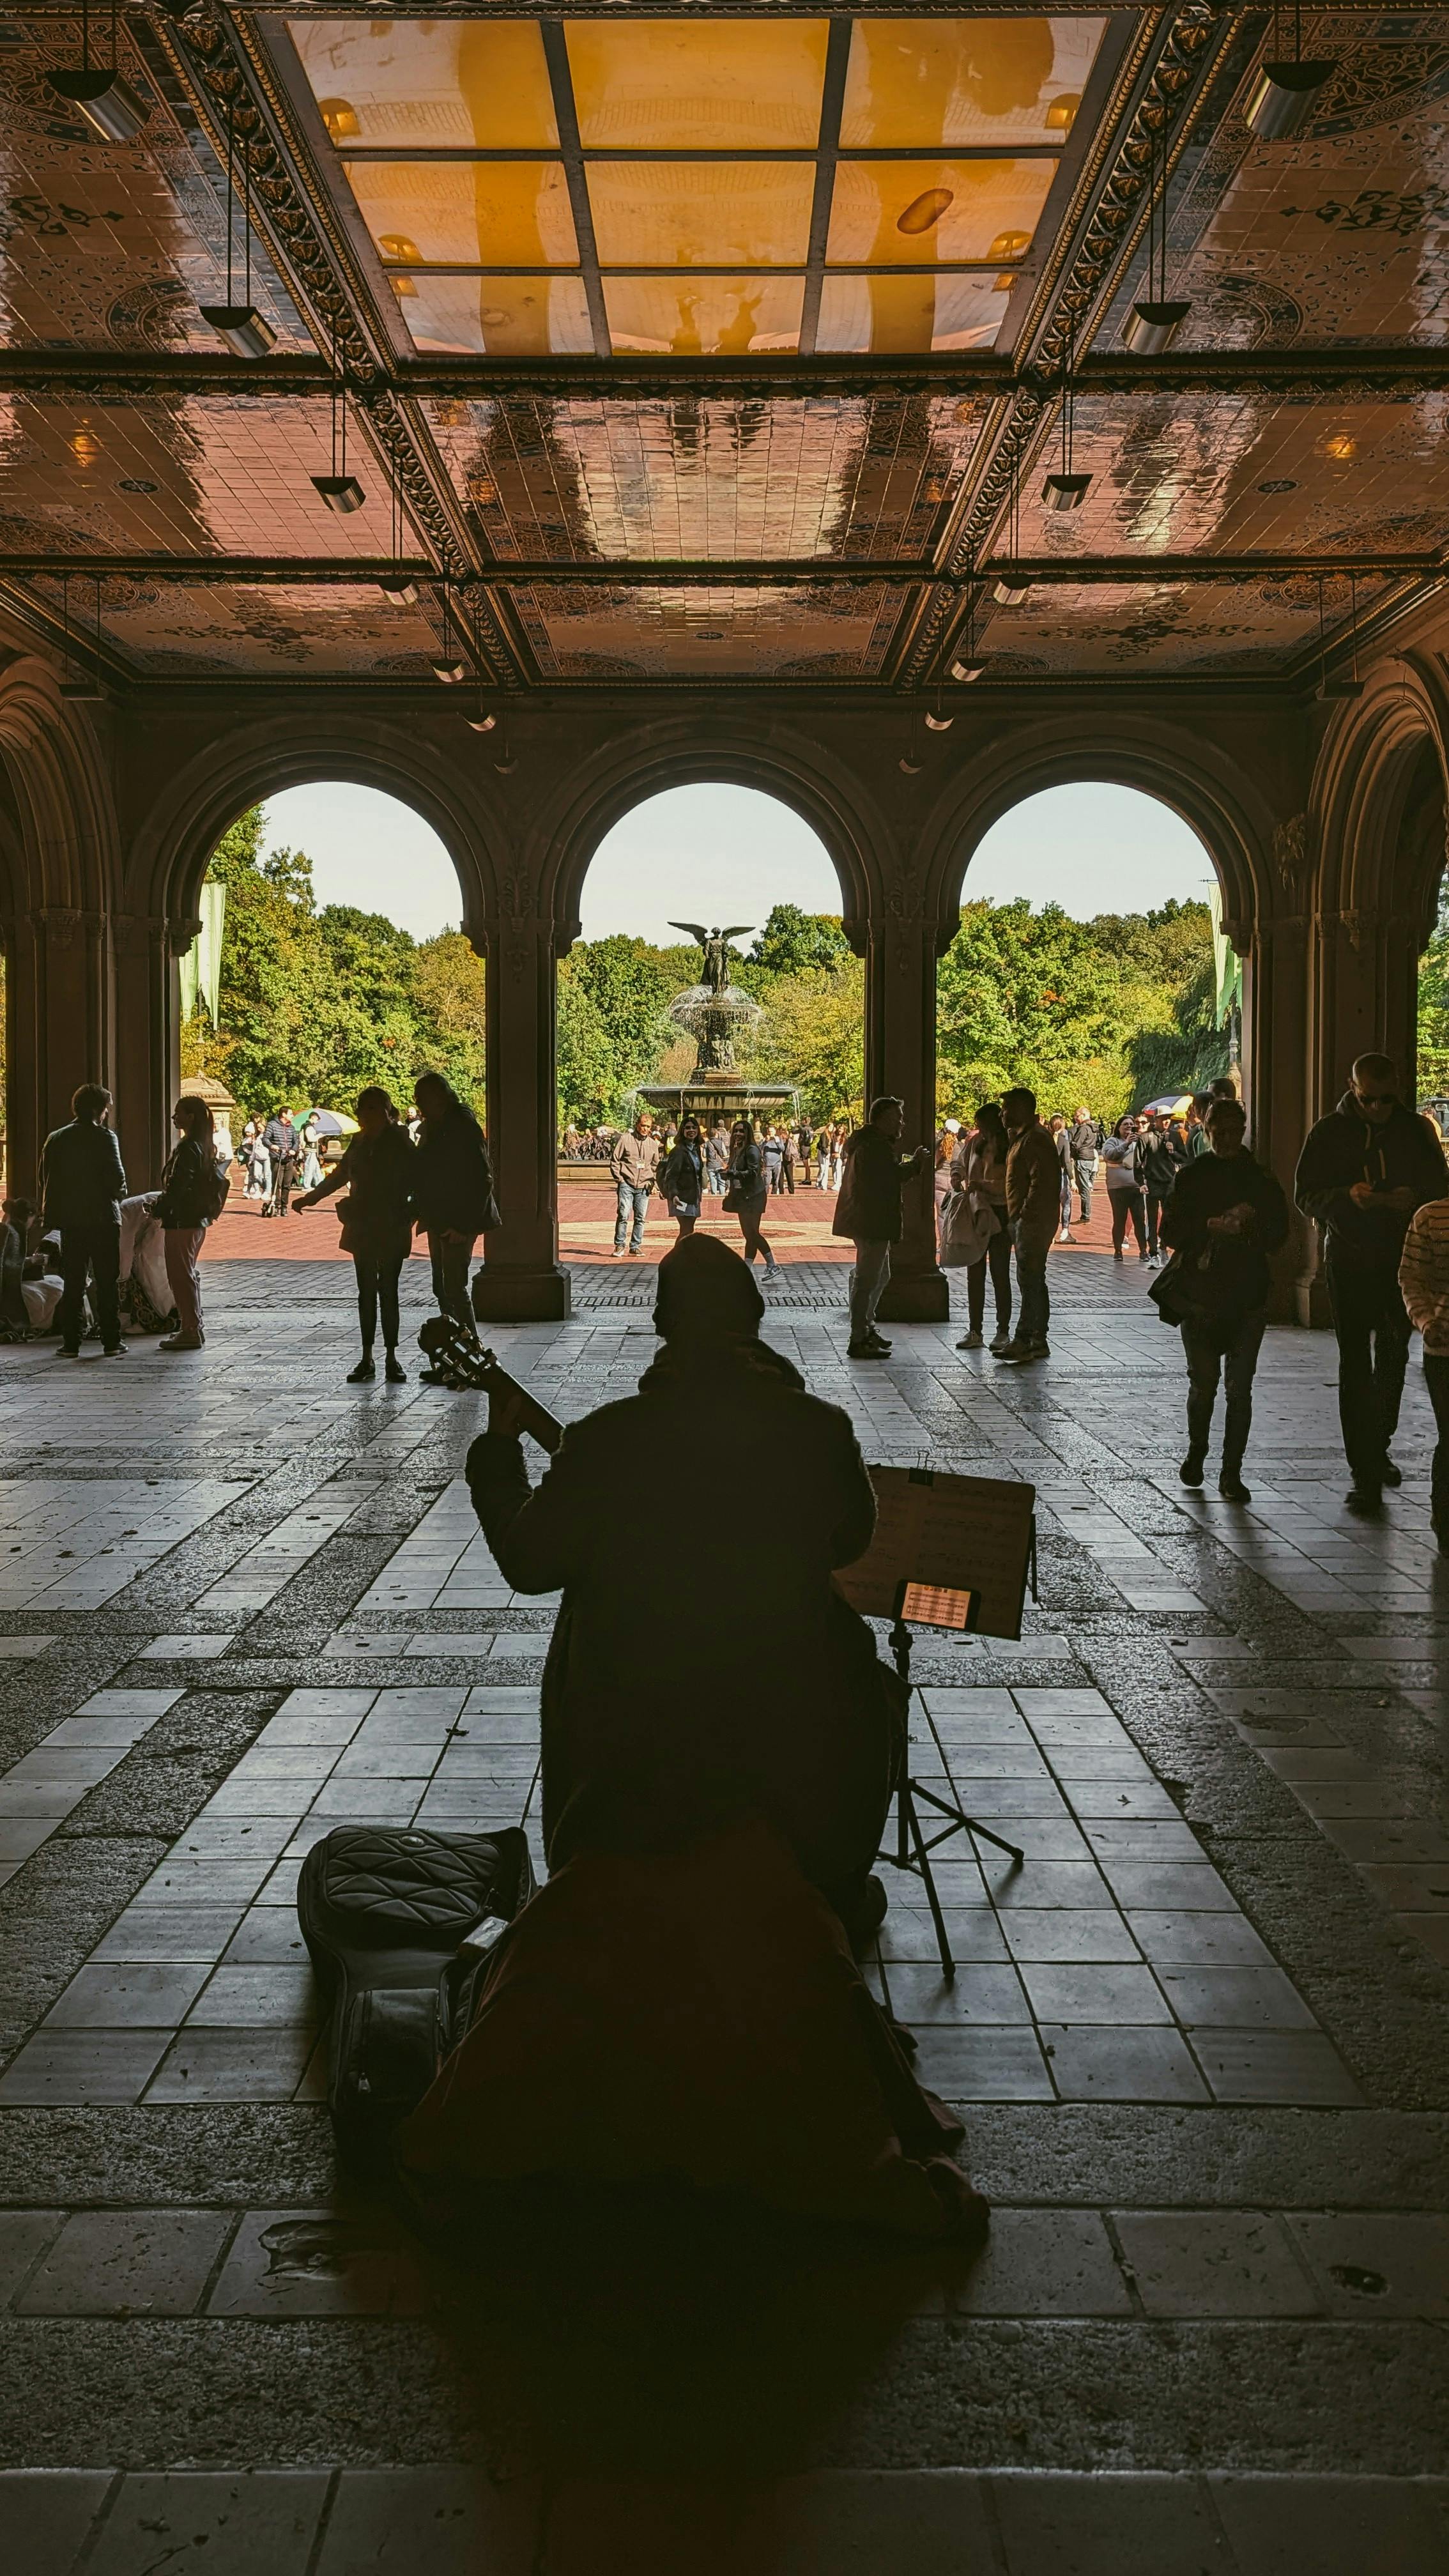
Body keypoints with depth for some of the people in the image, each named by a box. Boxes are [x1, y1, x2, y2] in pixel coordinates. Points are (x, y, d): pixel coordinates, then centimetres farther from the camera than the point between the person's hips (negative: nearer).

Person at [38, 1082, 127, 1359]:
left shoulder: (56, 1139, 4)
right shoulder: (104, 1138, -9)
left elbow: (46, 1180, 6)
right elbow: (117, 1179, -14)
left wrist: (49, 1217, 14)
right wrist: (118, 1195, 7)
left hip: (70, 1221, 3)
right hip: (103, 1219, -3)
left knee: (73, 1284, 8)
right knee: (108, 1284, 4)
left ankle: (71, 1343, 6)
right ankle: (111, 1342, 5)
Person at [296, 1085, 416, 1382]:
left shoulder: (400, 1144, -9)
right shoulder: (360, 1142, 7)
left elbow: (418, 1182, -11)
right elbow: (340, 1174, 20)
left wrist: (409, 1215, -22)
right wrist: (311, 1198, 26)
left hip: (391, 1231, -5)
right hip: (362, 1229, 5)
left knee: (388, 1293, 0)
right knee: (366, 1293, 7)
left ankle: (391, 1359, 8)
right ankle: (367, 1360, 11)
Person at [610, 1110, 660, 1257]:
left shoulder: (653, 1144, 11)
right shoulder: (625, 1140, 0)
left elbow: (655, 1165, 22)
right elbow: (614, 1161, 1)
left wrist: (651, 1181, 9)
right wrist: (619, 1179, -6)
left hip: (643, 1187, 3)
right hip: (626, 1185, -3)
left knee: (640, 1219, 3)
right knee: (623, 1216, -9)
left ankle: (635, 1247, 11)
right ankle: (620, 1245, 1)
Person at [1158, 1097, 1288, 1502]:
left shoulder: (1261, 1180, 8)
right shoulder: (1190, 1177, 5)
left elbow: (1277, 1235, 5)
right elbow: (1171, 1232, 0)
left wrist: (1239, 1228, -11)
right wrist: (1211, 1226, -14)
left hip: (1248, 1296, 1)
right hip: (1199, 1295, -1)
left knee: (1239, 1388, -1)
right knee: (1204, 1382, 3)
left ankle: (1232, 1473, 5)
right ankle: (1196, 1451, 28)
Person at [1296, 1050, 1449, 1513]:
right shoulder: (1328, 1133, -2)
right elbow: (1306, 1195, -3)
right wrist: (1347, 1196, -23)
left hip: (1403, 1259, 3)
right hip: (1349, 1259, -3)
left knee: (1394, 1359, 15)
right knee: (1356, 1363, -5)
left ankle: (1378, 1449, 35)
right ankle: (1365, 1473, -4)